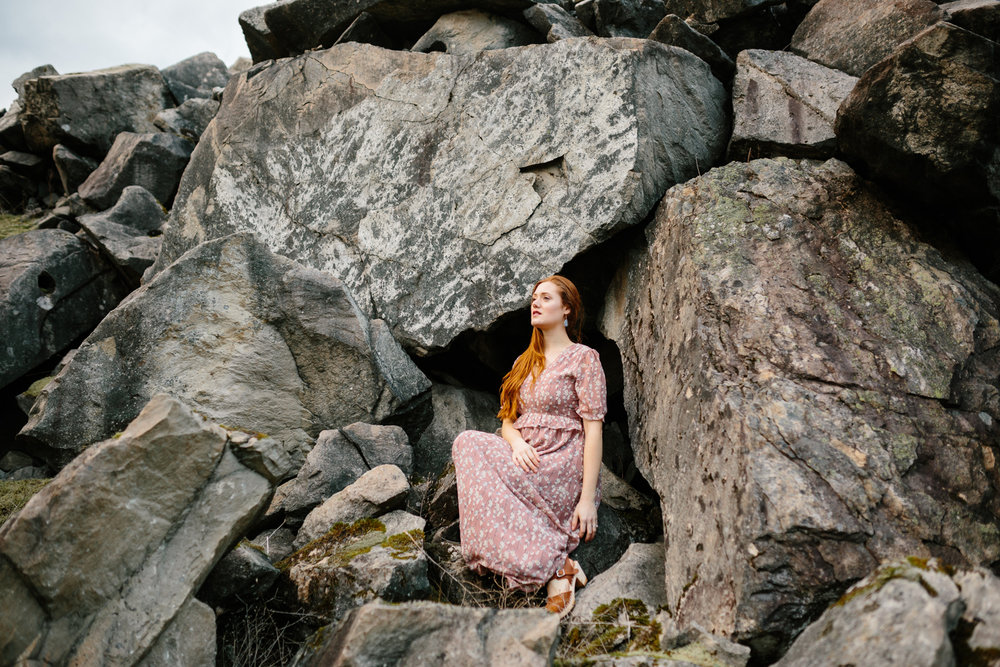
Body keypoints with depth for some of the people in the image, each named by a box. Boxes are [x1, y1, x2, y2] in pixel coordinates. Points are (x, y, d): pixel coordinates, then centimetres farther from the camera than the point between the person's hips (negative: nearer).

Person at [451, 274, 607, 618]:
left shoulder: (583, 358, 1)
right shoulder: (524, 363, 22)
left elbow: (593, 430, -7)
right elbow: (507, 420, 17)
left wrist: (588, 498, -16)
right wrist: (517, 442, -9)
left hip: (563, 468, -6)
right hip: (525, 461, 6)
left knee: (469, 445, -24)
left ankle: (551, 567, -24)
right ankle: (555, 567, -22)